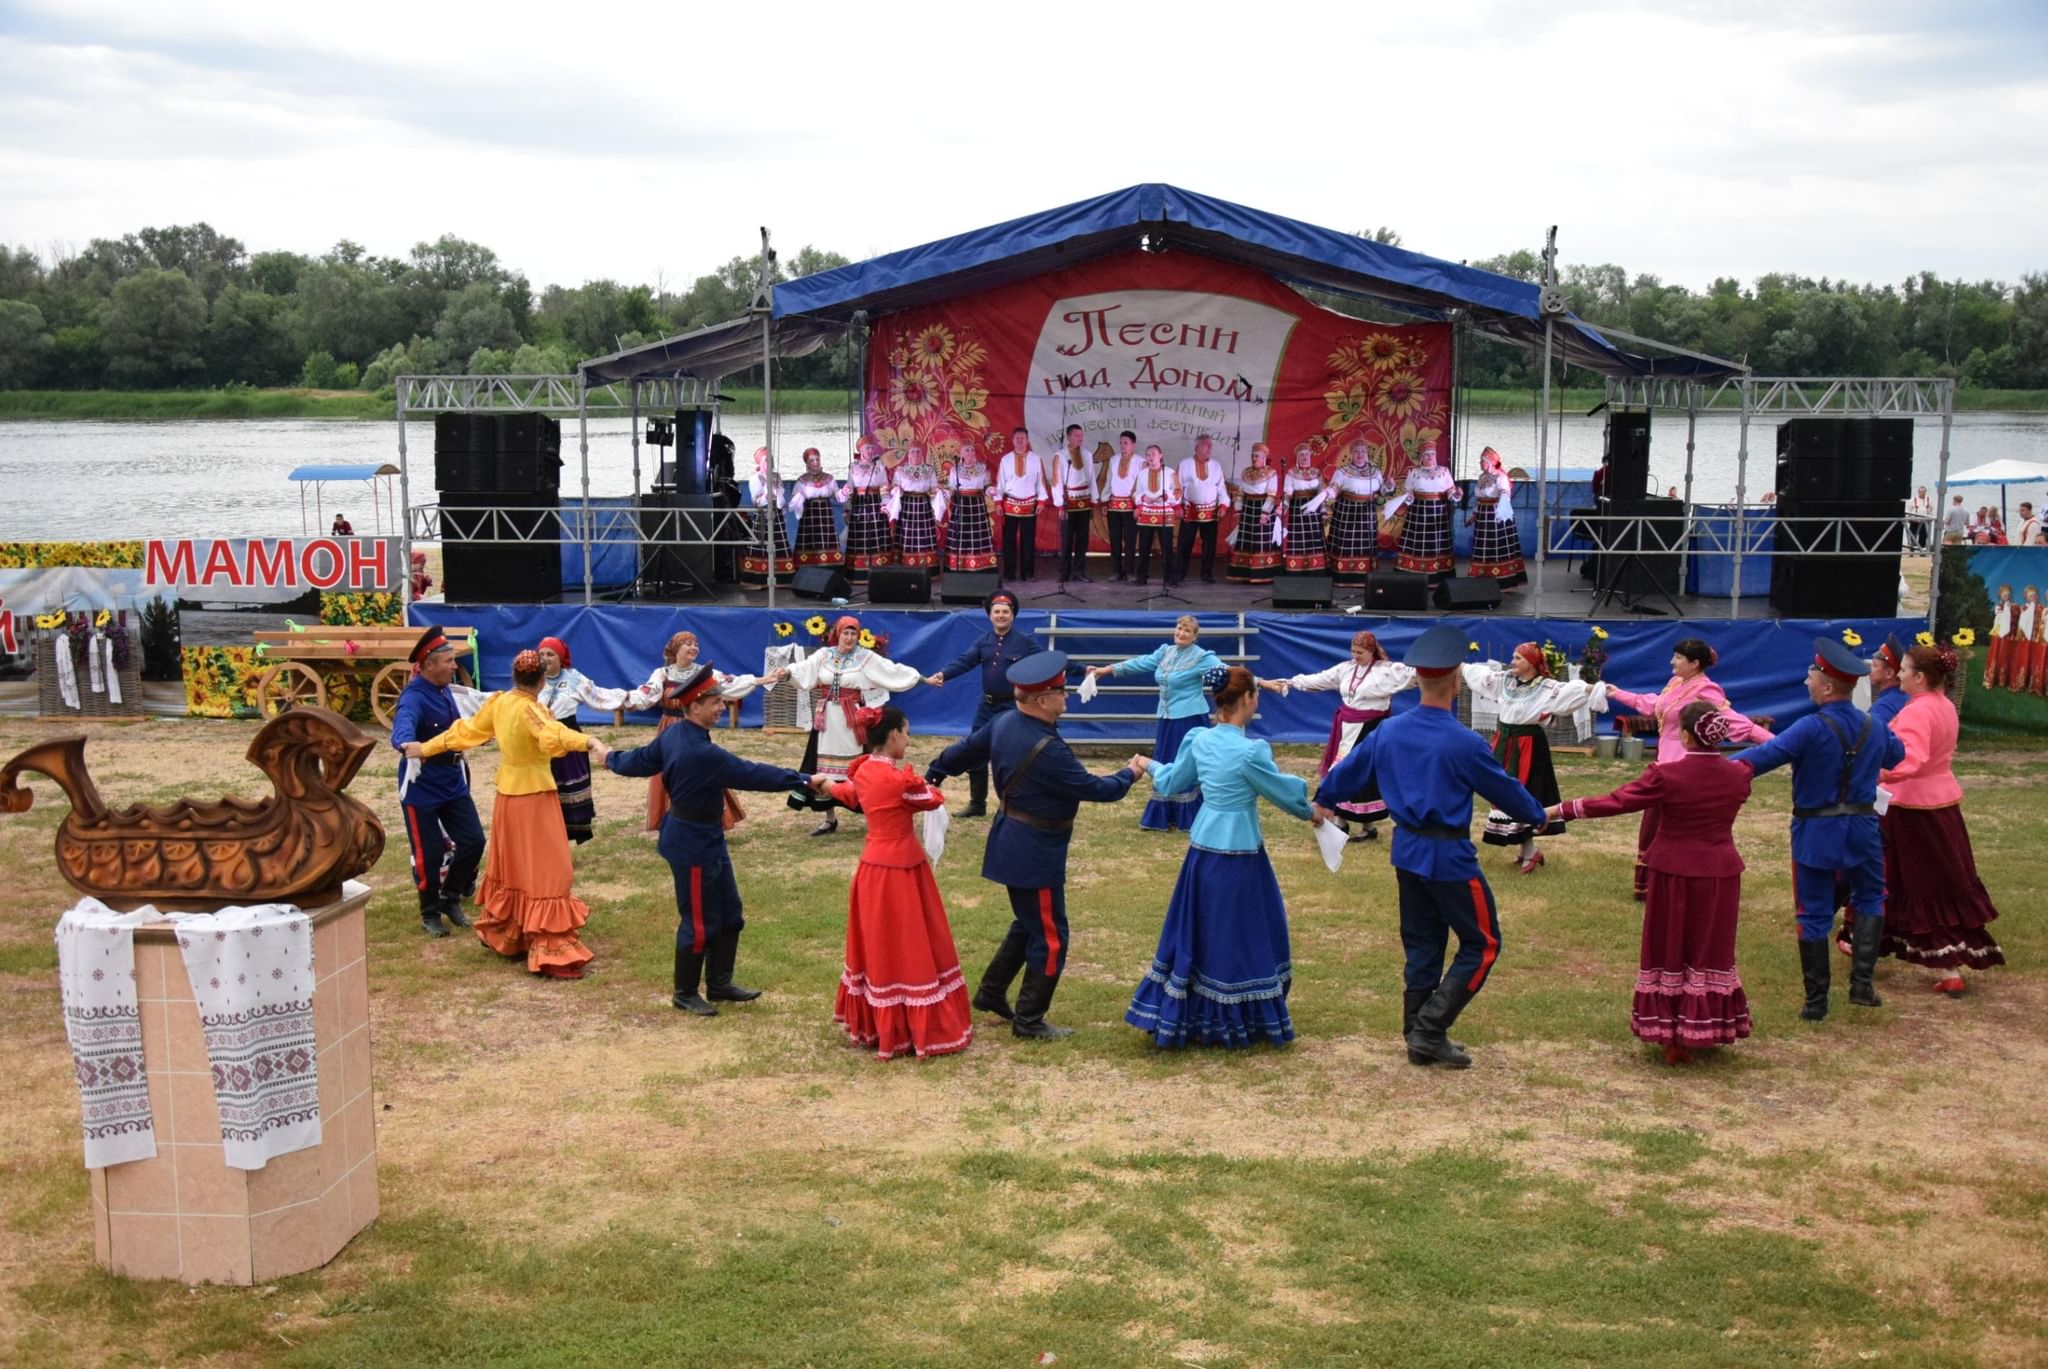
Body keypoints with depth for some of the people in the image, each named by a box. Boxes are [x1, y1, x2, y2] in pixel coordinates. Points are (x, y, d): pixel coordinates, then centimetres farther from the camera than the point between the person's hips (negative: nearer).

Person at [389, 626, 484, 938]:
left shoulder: (443, 690, 4)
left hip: (453, 784, 7)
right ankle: (430, 914, 19)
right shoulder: (414, 697, -22)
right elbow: (402, 728, -44)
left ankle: (450, 899, 24)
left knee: (473, 840, 4)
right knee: (429, 854, 0)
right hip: (421, 789, -7)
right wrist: (406, 744, -65)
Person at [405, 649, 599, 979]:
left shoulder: (498, 702, 2)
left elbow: (465, 731, 13)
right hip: (534, 795, -8)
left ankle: (499, 932, 37)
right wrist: (590, 742, -55)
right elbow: (553, 736, -40)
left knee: (510, 866, 22)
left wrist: (426, 748, 27)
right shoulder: (529, 708, -20)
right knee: (545, 870, -7)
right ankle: (551, 952, -9)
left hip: (507, 794, 8)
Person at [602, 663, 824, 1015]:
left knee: (729, 914, 15)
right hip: (693, 842, -9)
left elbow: (640, 760, 12)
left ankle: (719, 984, 27)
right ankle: (684, 993, 21)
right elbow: (753, 774, -29)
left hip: (707, 838, 9)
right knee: (700, 922, 5)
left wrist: (612, 759, 33)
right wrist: (804, 780, -27)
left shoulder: (672, 735, -1)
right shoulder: (702, 752, -29)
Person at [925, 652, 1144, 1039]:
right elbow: (1092, 789, -20)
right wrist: (1130, 774, -3)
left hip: (1012, 843, 9)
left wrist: (933, 775, 29)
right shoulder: (1047, 749, -28)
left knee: (1027, 924, 25)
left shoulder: (1004, 724, -1)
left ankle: (991, 993, 35)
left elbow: (966, 749, 13)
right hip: (1035, 852, -9)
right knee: (1049, 937, 4)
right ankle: (1029, 1020, 13)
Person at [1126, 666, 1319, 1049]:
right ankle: (1242, 1019, 16)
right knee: (1240, 934, 6)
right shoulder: (1250, 751, -18)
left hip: (1203, 848, 7)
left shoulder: (1199, 740, 0)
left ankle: (1176, 1014, 23)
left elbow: (1172, 783, 14)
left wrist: (1152, 768, 35)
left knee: (1198, 929, 16)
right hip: (1238, 853, -6)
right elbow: (1282, 792, -6)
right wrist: (1309, 812, 14)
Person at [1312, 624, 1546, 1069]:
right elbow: (1503, 790, -5)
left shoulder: (1389, 731, -1)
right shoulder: (1464, 743, -19)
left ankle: (1419, 1038, 22)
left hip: (1407, 851, 7)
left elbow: (1350, 770, 13)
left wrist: (1324, 800, 32)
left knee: (1422, 944, 17)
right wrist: (1537, 814, 14)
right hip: (1449, 856, -7)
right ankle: (1430, 1029, 1)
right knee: (1482, 944, 6)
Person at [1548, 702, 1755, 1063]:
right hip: (1721, 874, 3)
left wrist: (1560, 810, -11)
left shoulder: (1667, 775, -18)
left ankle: (1672, 1039, 13)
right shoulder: (1738, 776, -6)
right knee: (1710, 952, 13)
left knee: (1671, 952, 8)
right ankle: (1705, 1031, 20)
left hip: (1674, 873, -3)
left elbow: (1613, 803, -17)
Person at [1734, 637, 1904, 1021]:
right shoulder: (1875, 727, 1)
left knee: (1814, 915, 5)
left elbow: (1766, 754, -28)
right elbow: (1897, 755, 22)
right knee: (1870, 901, 22)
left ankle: (1816, 1001, 10)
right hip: (1862, 828, 4)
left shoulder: (1812, 729, -19)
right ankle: (1861, 982, 11)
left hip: (1816, 833, -4)